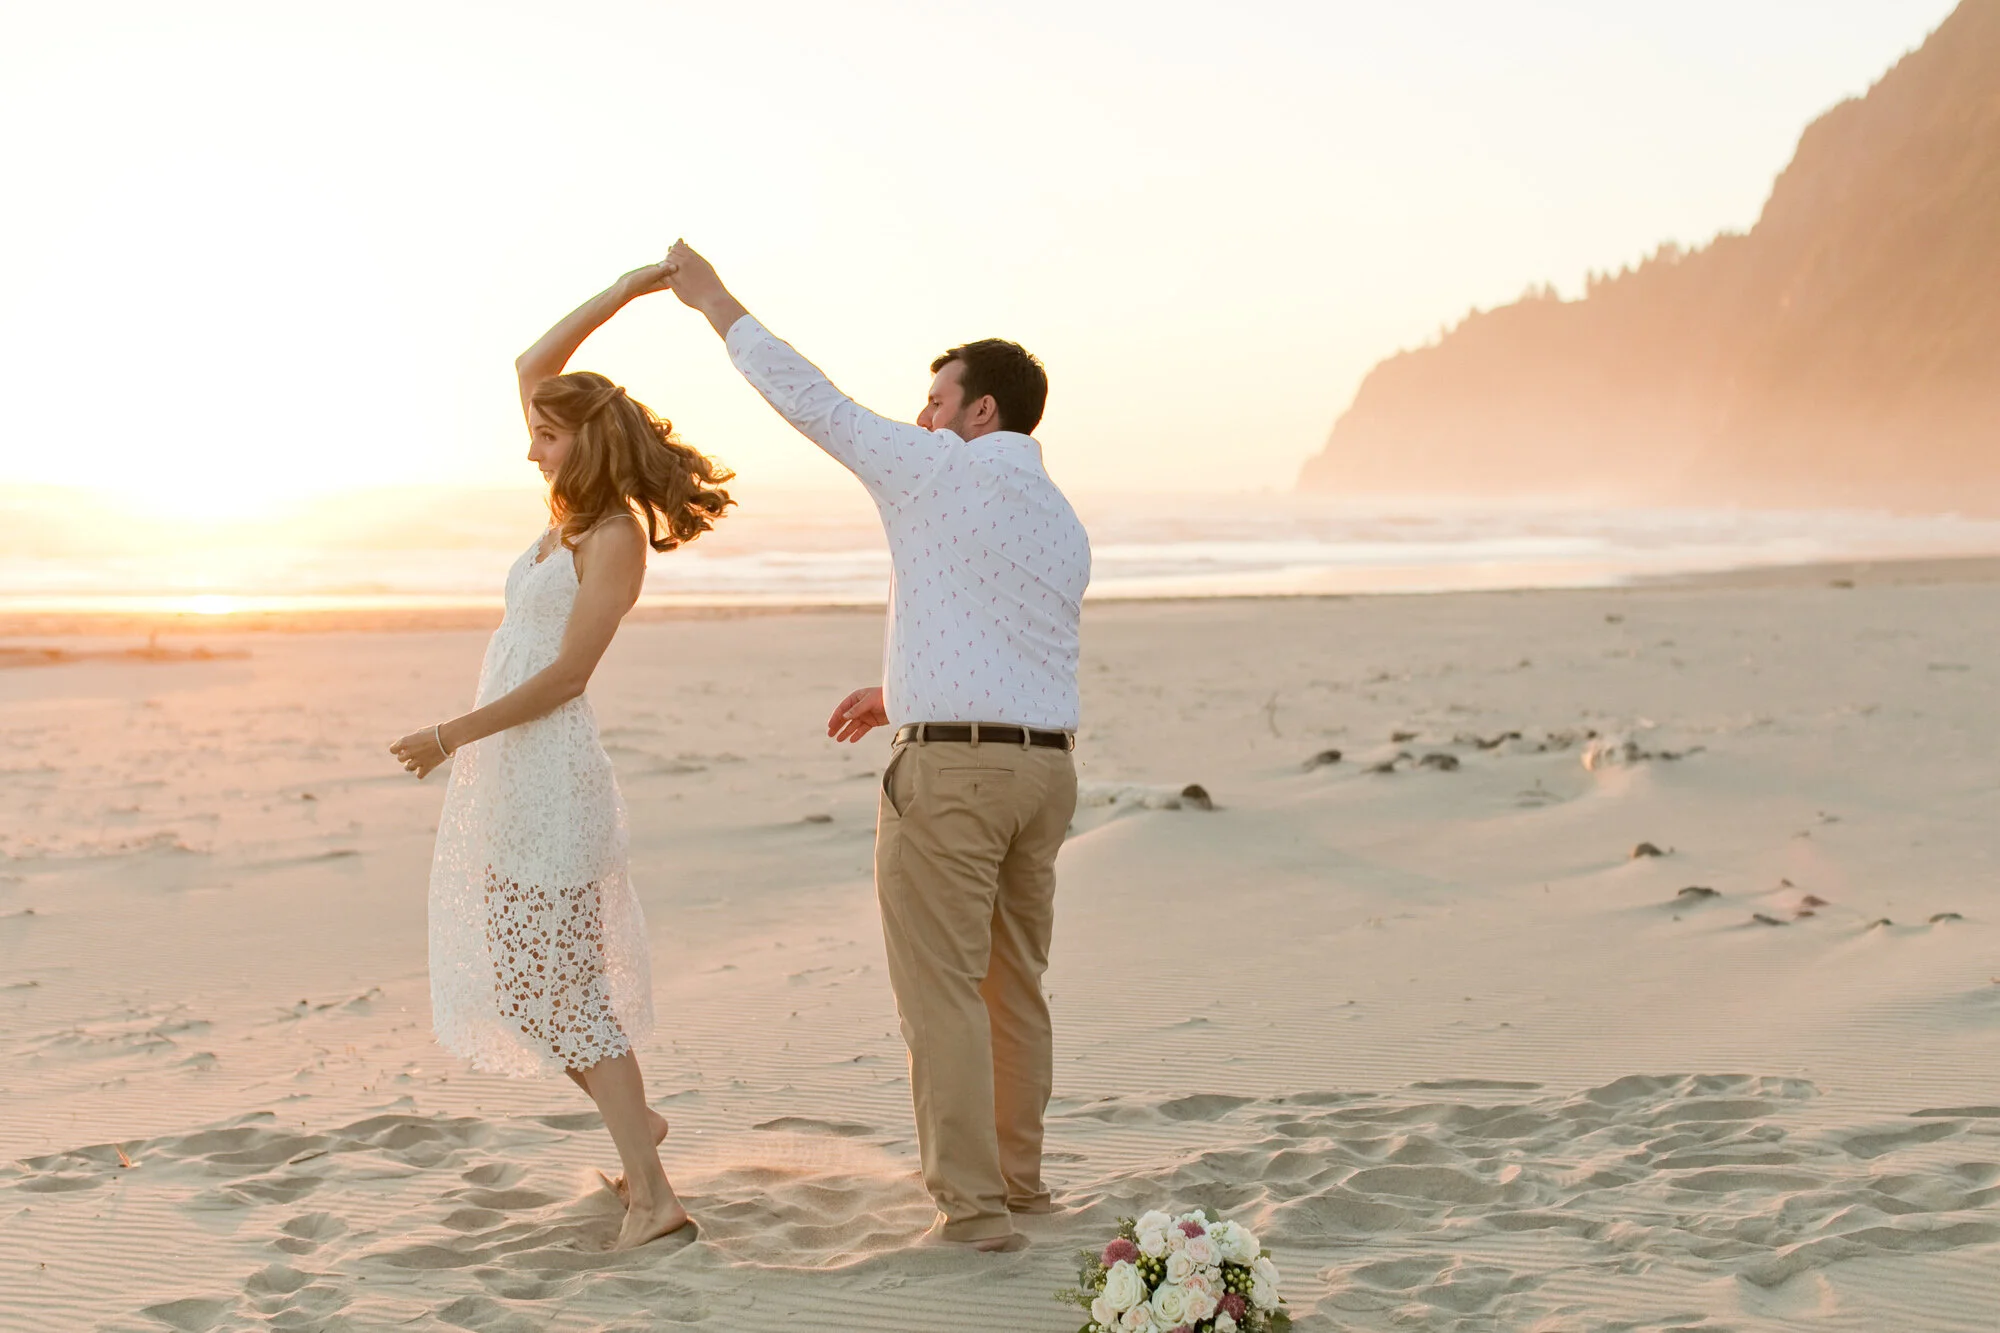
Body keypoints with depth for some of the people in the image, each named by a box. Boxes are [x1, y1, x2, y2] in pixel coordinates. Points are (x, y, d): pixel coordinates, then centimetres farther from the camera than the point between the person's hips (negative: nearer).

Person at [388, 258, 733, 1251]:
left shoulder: (617, 536, -12)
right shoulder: (575, 508, 12)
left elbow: (567, 674, -17)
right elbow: (532, 368, 17)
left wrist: (453, 737, -15)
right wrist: (626, 291, 11)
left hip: (546, 771, -9)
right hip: (506, 770, 9)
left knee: (556, 985, -7)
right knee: (531, 975, 16)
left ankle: (651, 1195, -7)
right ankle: (632, 1121, 30)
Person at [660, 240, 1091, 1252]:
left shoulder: (936, 471, -6)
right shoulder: (1063, 522, 17)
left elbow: (810, 398, 0)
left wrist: (715, 301, 11)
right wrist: (901, 692, 33)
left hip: (948, 766, -8)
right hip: (1044, 762, 8)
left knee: (942, 990, -4)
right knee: (1014, 984, 16)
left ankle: (973, 1203, -4)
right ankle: (1015, 1176, 24)